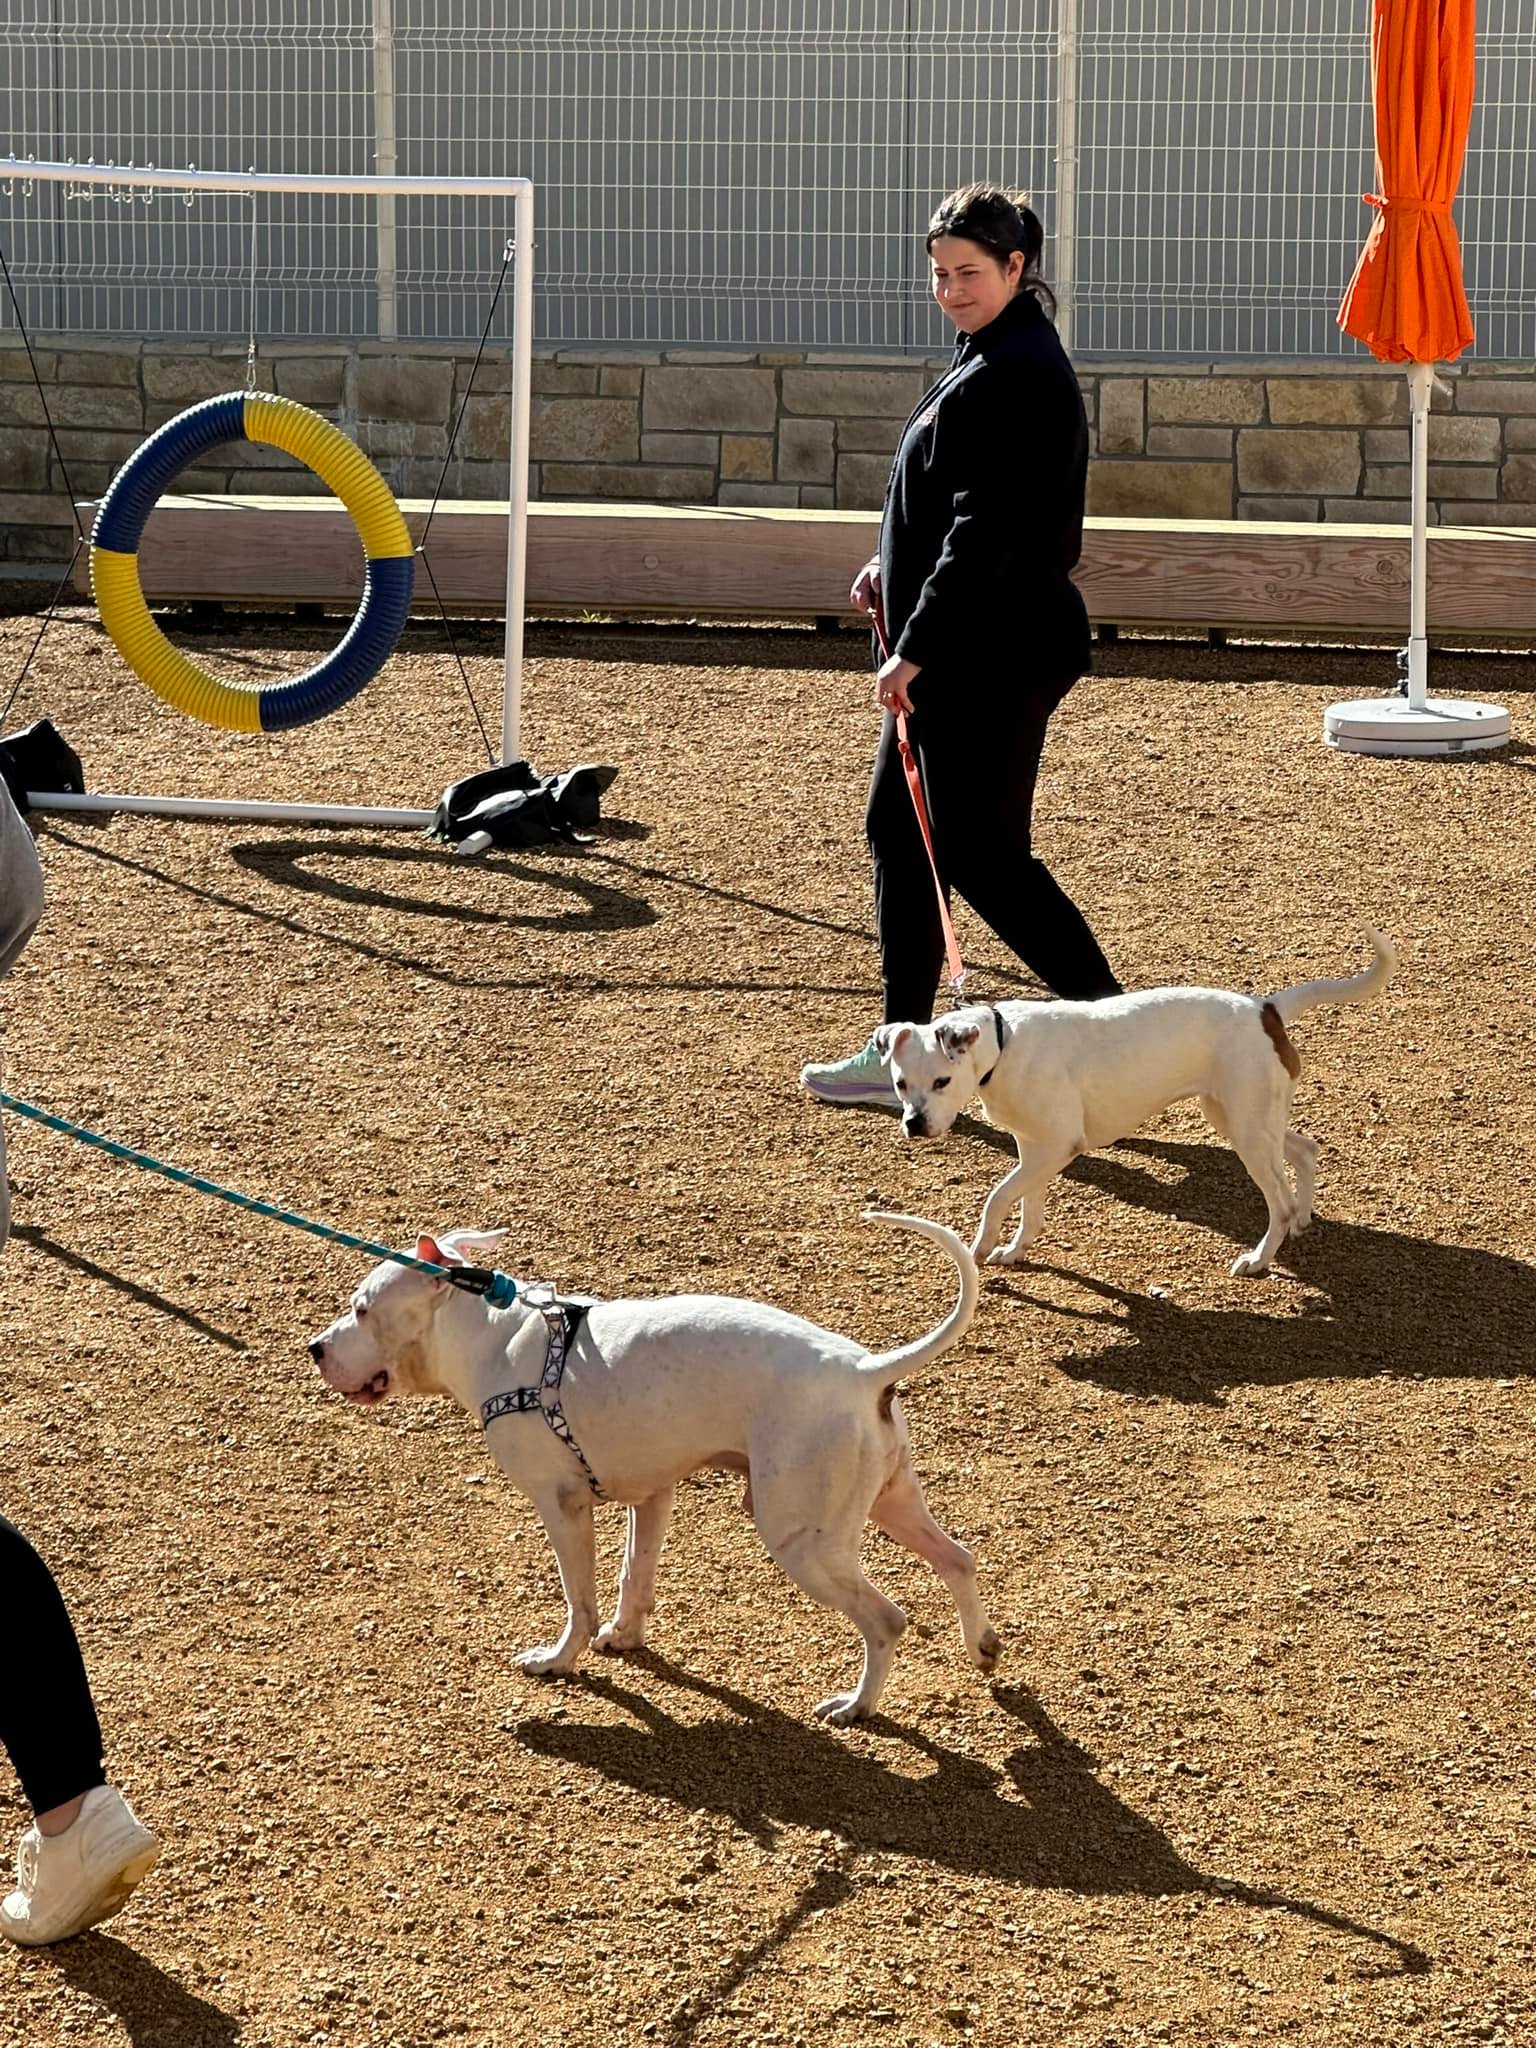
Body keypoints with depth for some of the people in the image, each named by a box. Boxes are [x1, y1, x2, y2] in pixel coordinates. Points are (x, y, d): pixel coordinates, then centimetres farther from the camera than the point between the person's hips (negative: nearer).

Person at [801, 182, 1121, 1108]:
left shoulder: (1016, 373, -18)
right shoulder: (993, 361, 14)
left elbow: (989, 528, -23)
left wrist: (915, 648, -22)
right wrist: (895, 565, 10)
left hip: (994, 656, -11)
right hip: (961, 651, 11)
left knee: (981, 852, -6)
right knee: (900, 830, 14)